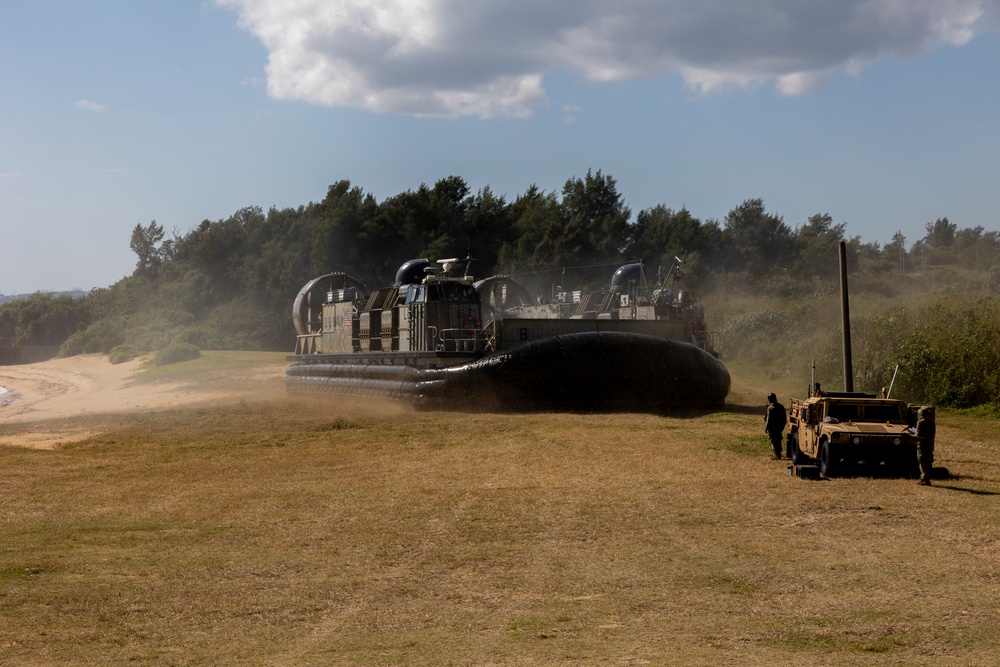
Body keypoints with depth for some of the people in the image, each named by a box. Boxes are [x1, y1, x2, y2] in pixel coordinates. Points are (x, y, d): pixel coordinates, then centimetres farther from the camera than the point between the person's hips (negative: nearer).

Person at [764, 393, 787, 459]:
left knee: (774, 441, -2)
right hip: (779, 427, 8)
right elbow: (784, 418, 13)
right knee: (778, 440, 18)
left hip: (772, 427, -8)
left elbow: (768, 419, -18)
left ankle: (777, 455, -3)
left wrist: (766, 428, -11)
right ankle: (778, 454, 26)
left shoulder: (771, 408, -17)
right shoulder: (781, 406, 7)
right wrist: (782, 426, 22)